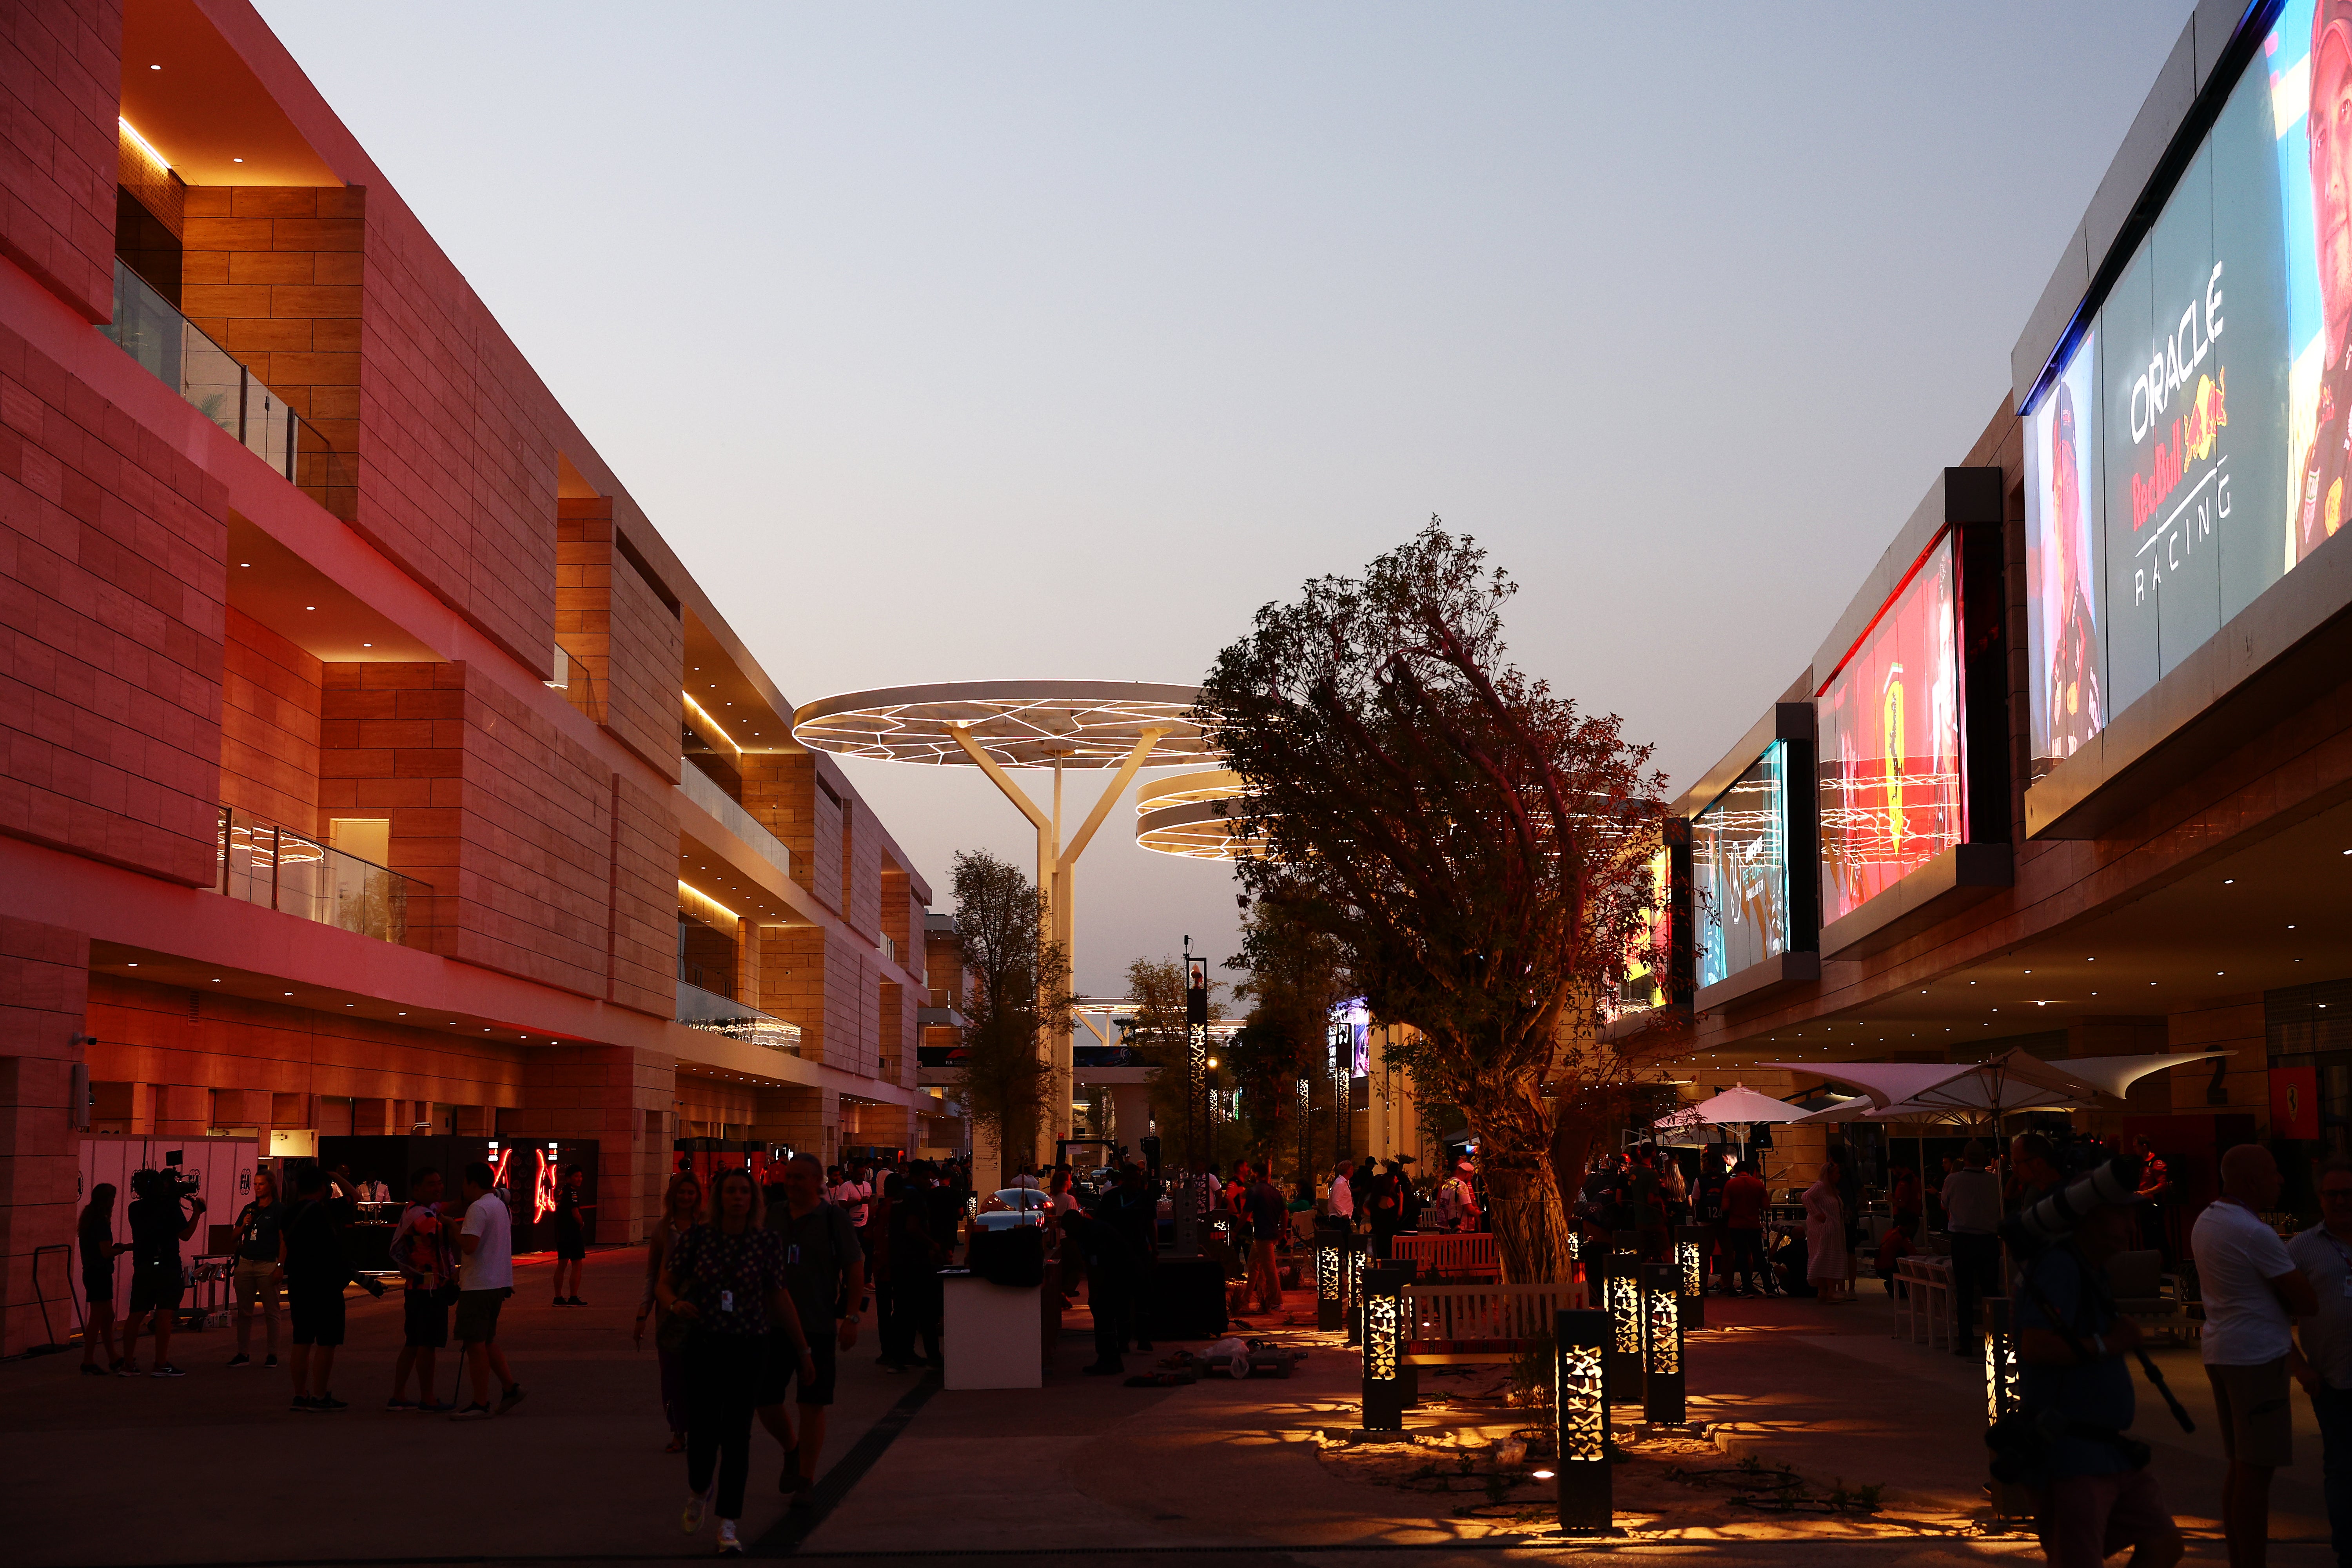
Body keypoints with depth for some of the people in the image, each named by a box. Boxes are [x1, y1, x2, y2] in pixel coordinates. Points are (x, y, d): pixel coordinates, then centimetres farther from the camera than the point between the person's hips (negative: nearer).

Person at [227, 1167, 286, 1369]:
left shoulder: (279, 1210, -1)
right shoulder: (249, 1209, 15)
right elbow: (235, 1237, 20)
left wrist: (280, 1268, -13)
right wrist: (244, 1225, -1)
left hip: (267, 1265, -5)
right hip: (245, 1264, 5)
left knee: (271, 1312, 0)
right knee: (244, 1312, 6)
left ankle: (272, 1354, 5)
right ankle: (244, 1354, 11)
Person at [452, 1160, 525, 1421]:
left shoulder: (478, 1208, -16)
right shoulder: (500, 1205, 15)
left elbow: (469, 1245, -26)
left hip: (479, 1286, -10)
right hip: (499, 1282, 10)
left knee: (475, 1344, -5)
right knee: (487, 1341, 19)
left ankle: (481, 1404, -3)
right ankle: (510, 1387, 17)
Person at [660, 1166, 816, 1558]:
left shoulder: (767, 1242, -2)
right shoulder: (697, 1237, -3)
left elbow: (780, 1298, 4)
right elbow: (664, 1285, 3)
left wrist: (804, 1351, 7)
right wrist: (674, 1303, -21)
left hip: (751, 1347, 0)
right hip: (704, 1345, 0)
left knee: (737, 1435, -2)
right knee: (702, 1432, -1)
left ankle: (728, 1526, 8)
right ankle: (699, 1492, 35)